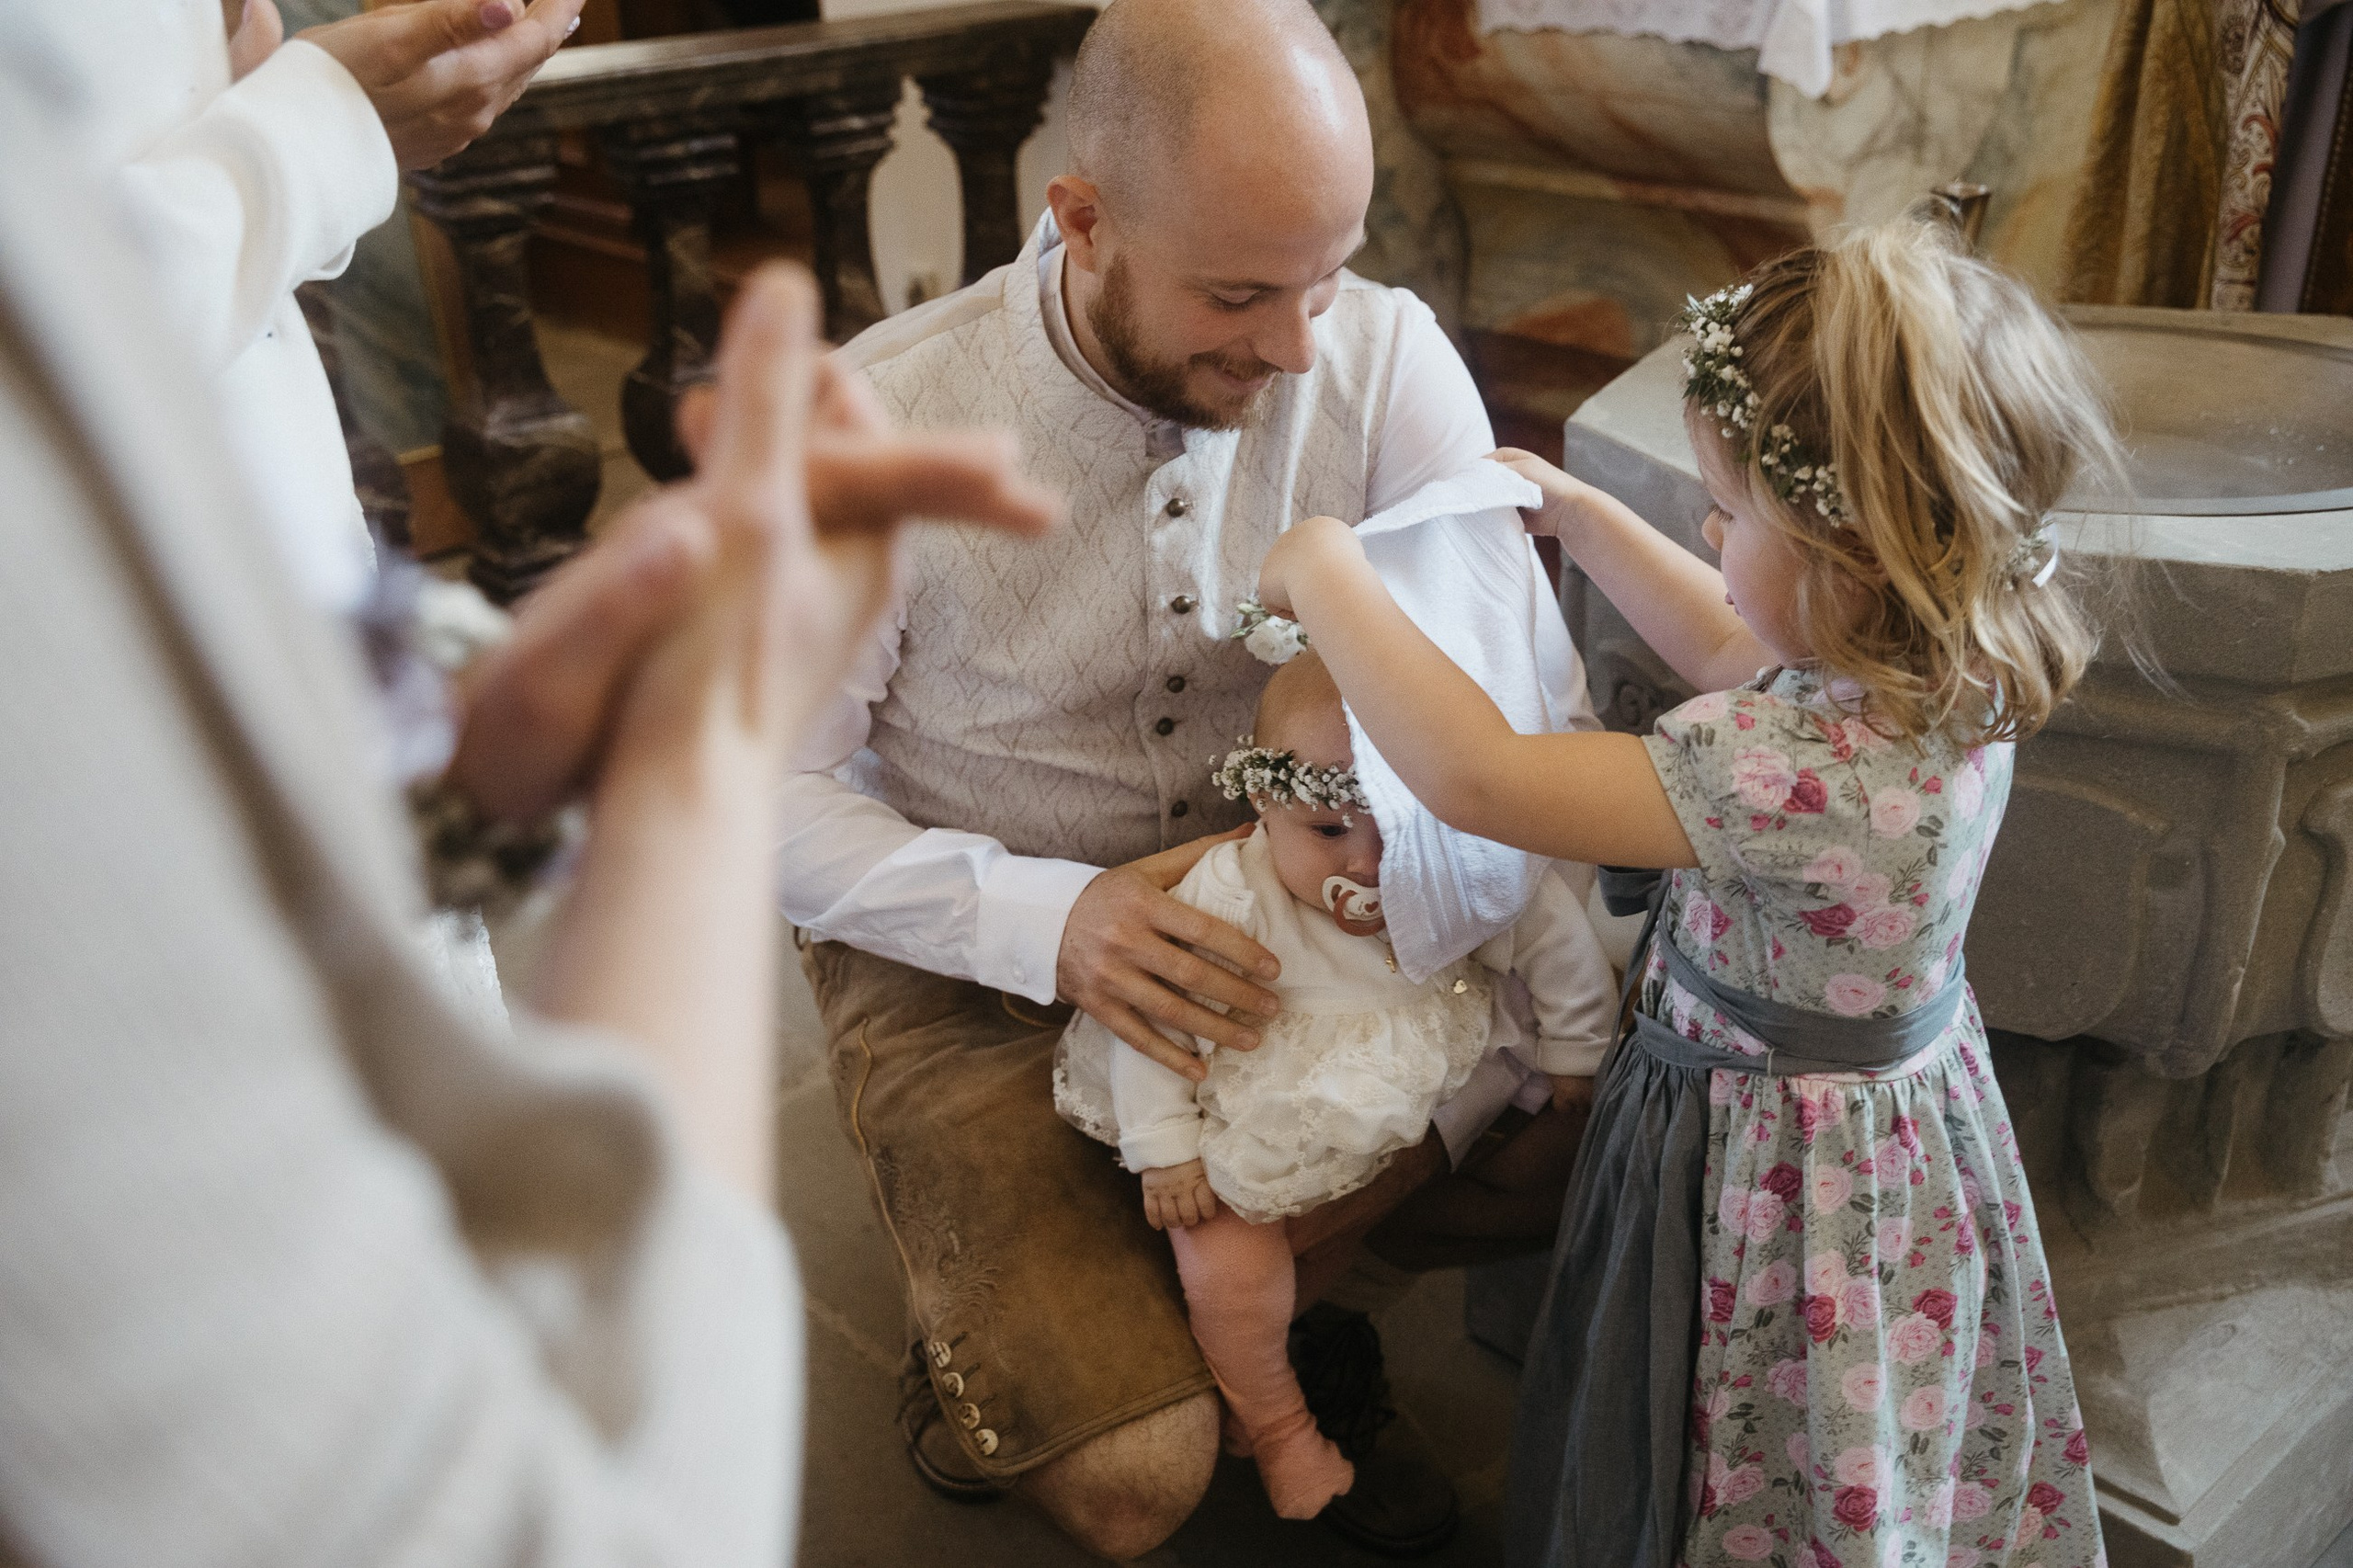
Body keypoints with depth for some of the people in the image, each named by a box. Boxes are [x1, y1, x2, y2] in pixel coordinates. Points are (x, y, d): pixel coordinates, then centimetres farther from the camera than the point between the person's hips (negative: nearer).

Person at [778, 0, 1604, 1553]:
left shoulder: (1387, 358, -15)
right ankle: (992, 1345, 19)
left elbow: (1527, 719, -16)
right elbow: (766, 792, -13)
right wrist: (1044, 921, -30)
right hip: (973, 956, -3)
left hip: (1282, 913, 4)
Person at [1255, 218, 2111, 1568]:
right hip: (1897, 1116, 9)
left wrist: (1325, 572, -26)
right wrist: (1576, 512, 11)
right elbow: (1730, 652, 11)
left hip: (1786, 1175, -9)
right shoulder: (1942, 665, -10)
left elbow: (1472, 776, -37)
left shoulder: (1813, 769, -38)